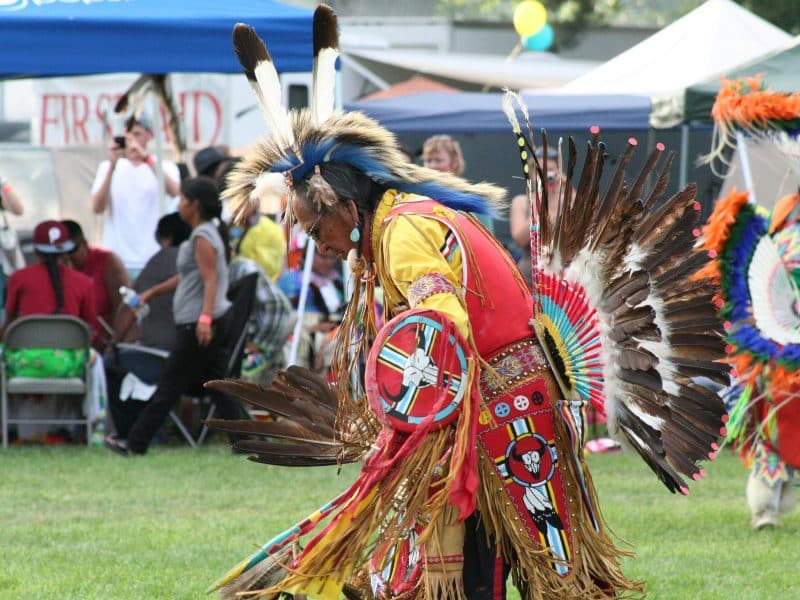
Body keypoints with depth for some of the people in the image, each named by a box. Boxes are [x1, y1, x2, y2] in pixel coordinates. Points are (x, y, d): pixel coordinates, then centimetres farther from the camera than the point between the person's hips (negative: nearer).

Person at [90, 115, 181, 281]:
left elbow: (174, 191, -15)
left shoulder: (164, 167, 7)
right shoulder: (107, 167, 10)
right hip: (116, 259, 1)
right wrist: (112, 166, -12)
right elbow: (97, 208, -3)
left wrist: (146, 157, -23)